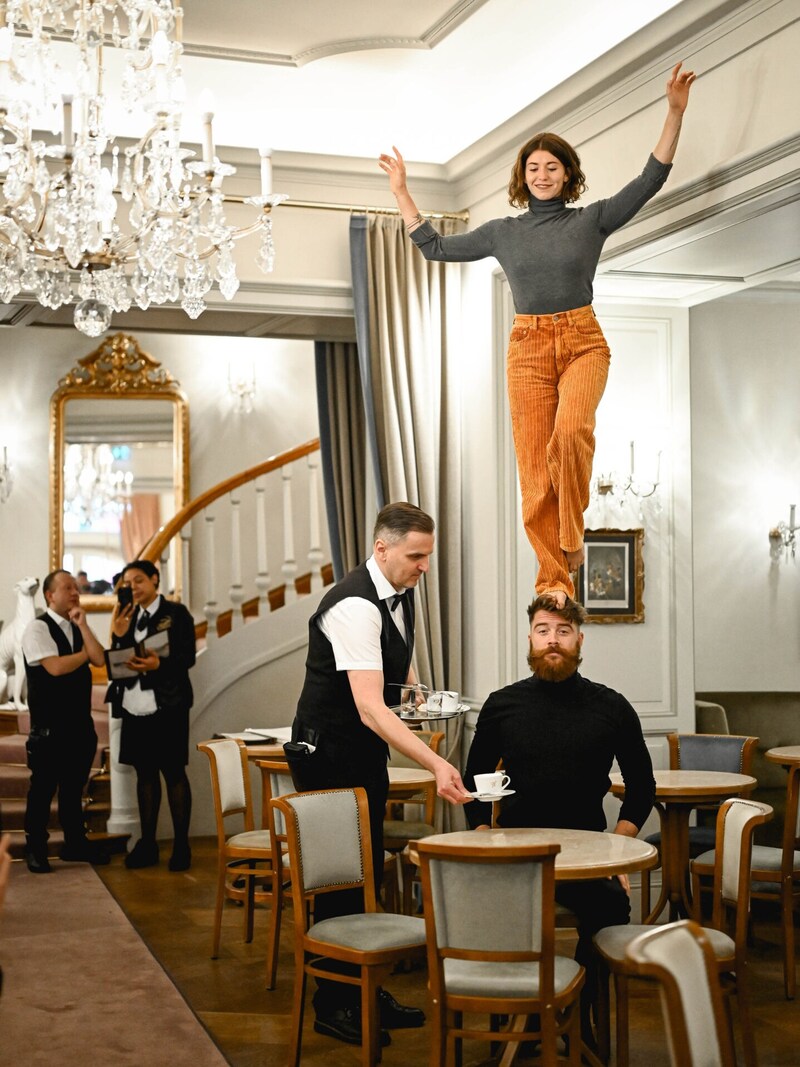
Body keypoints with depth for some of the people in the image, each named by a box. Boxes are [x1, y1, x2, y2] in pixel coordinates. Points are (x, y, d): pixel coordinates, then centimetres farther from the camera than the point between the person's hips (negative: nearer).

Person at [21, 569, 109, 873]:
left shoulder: (77, 629, 12)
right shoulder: (38, 628, -10)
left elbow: (99, 660, -2)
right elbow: (55, 667, -20)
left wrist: (82, 625, -9)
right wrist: (84, 654, -5)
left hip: (80, 721, 7)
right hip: (49, 725, -7)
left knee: (74, 785, 14)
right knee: (43, 787, 1)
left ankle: (75, 842, 24)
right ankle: (35, 848, 12)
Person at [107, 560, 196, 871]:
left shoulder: (175, 613, -2)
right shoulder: (127, 617, 14)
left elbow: (187, 657, -9)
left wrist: (159, 664, -25)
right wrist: (117, 635, -7)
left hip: (167, 705, -5)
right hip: (134, 707, 5)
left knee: (173, 773, -1)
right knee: (145, 773, 10)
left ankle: (181, 846, 6)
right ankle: (147, 843, 17)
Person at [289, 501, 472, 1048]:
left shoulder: (402, 594, 2)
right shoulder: (354, 606, -27)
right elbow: (370, 707, -36)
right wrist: (435, 764, -43)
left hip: (367, 752, 9)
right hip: (329, 754, -9)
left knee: (369, 871, 15)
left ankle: (364, 990, 27)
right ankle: (333, 1004, 12)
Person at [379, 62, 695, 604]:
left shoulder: (592, 219, 6)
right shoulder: (503, 232, 12)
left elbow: (651, 179, 1)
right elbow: (437, 247, 19)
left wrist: (675, 114, -8)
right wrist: (402, 192, 19)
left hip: (583, 342, -2)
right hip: (528, 348, 2)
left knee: (571, 430, -31)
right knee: (535, 467, -4)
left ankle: (572, 534, -10)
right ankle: (555, 578, 3)